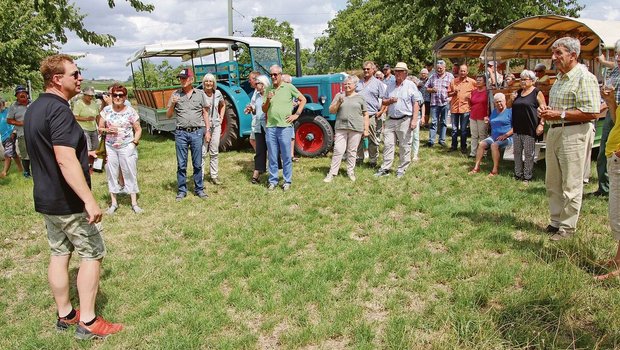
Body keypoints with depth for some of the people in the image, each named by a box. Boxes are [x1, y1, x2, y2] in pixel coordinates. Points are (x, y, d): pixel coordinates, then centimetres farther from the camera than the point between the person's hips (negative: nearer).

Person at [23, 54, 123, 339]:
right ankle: (87, 322, 7)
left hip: (46, 198, 9)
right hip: (67, 201, -9)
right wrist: (89, 200, -32)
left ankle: (64, 314, 27)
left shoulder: (34, 109, 10)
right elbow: (65, 160, -30)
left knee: (59, 253, 15)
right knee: (92, 254, 1)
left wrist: (83, 154, 27)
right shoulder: (59, 110, -21)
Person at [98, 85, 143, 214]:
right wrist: (108, 130, -11)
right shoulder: (106, 110, 4)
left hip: (127, 147, -2)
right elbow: (100, 128, 9)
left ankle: (134, 203, 9)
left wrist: (135, 142, -8)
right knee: (111, 174, 7)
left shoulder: (131, 111, -2)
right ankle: (114, 203, 19)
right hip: (110, 147, 2)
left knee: (130, 173, 1)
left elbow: (138, 129, 5)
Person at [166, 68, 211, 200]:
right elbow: (168, 115, 8)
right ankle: (181, 190, 15)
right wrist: (172, 104, -10)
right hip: (181, 133, 1)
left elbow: (205, 113, 9)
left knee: (197, 164, 7)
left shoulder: (200, 94, 5)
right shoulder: (175, 95, 6)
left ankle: (199, 189, 17)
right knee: (181, 164, 5)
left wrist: (207, 131, 3)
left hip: (197, 132, 0)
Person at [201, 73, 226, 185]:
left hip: (216, 125, 4)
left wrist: (221, 117, 14)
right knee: (202, 153, -5)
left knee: (214, 152, 10)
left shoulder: (218, 93, 5)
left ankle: (214, 176, 18)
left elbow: (223, 105, 23)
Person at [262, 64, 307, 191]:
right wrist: (268, 100, -6)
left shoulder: (289, 87, 1)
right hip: (271, 127, 3)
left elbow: (303, 99, 6)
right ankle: (273, 181, 18)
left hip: (285, 127, -3)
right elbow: (264, 110, 13)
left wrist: (296, 114, -1)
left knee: (286, 156, 3)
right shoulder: (268, 89, 11)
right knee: (272, 157, 8)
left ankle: (287, 181, 14)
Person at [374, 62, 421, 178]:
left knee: (404, 146, 2)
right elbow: (383, 102, 18)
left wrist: (414, 120, -12)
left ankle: (402, 169, 12)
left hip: (404, 120, -4)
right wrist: (390, 101, -5)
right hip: (390, 120, 4)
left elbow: (416, 104, -3)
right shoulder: (390, 86, 15)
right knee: (388, 144, 3)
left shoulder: (411, 85, 1)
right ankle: (385, 168, 8)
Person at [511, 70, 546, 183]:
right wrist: (512, 99, 9)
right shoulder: (518, 92, 14)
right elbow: (511, 106, 29)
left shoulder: (537, 93, -5)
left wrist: (541, 124, -16)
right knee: (517, 151, 10)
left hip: (530, 128, -6)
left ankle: (527, 177, 5)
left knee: (528, 153, -1)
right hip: (517, 128, 7)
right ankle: (518, 174, 19)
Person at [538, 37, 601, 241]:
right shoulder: (560, 77, 16)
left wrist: (560, 114, -19)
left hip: (572, 134, -9)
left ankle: (568, 227, 10)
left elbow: (592, 113, -20)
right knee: (553, 182, 15)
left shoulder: (584, 77, -13)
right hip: (554, 131, 9)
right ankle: (556, 221, 27)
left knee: (571, 185, -1)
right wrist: (547, 113, 7)